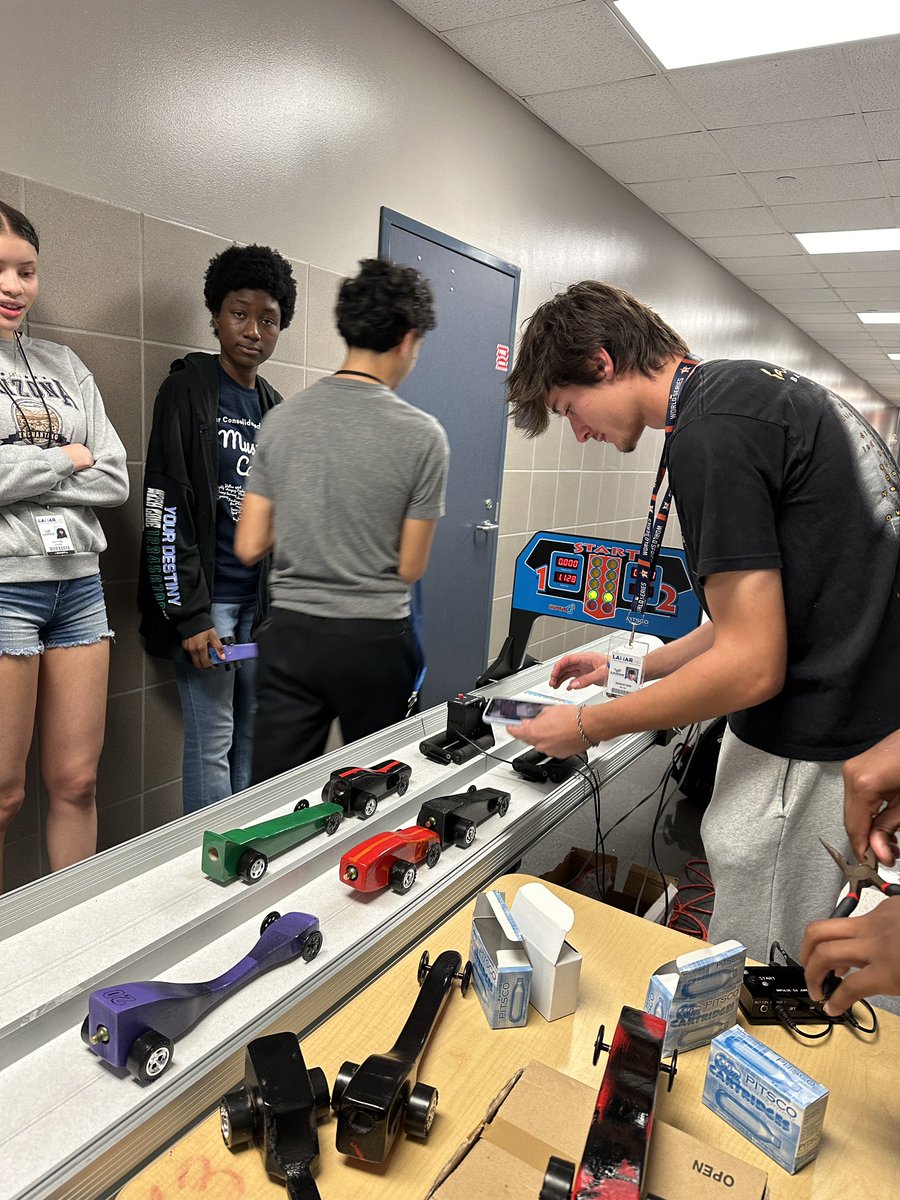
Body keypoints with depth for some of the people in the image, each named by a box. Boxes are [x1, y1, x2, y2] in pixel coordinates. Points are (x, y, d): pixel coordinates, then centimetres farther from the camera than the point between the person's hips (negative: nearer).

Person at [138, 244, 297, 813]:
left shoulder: (273, 408, 14)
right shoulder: (188, 390, -5)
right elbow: (166, 509, -12)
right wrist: (190, 615, -16)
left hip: (258, 598, 6)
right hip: (205, 598, -6)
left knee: (252, 737, 12)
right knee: (212, 741, -2)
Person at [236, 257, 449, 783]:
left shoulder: (281, 419, 0)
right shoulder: (422, 434, -10)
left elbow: (249, 547, 2)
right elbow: (411, 568, -4)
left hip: (290, 634, 3)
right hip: (373, 640, -2)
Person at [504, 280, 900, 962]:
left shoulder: (707, 432, -20)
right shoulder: (754, 384, 12)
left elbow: (752, 666, -22)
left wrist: (588, 726, -10)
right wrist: (634, 667, 17)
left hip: (808, 755, -10)